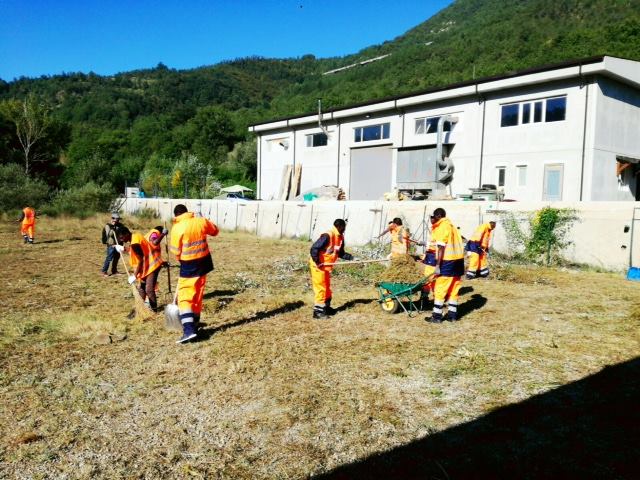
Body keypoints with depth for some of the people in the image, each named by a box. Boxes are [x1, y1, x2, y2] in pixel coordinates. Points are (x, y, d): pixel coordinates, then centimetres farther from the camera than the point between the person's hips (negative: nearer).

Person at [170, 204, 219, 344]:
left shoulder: (177, 228, -14)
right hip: (203, 262, 5)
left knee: (185, 298, -3)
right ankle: (194, 324, 31)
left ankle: (189, 330, -16)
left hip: (188, 265, -5)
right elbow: (215, 231, 16)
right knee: (198, 295, 18)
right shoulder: (201, 221, -2)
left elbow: (176, 251, -8)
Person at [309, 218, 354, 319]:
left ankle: (326, 307, 31)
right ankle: (318, 311, 5)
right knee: (320, 288, -4)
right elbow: (314, 249, -27)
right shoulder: (328, 236, -24)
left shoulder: (340, 237, 5)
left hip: (327, 266, 9)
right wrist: (317, 262, -25)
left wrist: (351, 258, 5)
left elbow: (341, 253, 15)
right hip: (318, 265, -9)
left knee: (327, 287, 18)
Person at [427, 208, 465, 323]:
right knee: (454, 288, 14)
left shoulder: (442, 227, -10)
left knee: (440, 289, -2)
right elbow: (455, 243, 14)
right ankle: (452, 314, 19)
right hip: (458, 259, 9)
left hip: (448, 261, -9)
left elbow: (441, 248, -16)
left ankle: (437, 316, 0)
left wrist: (437, 265, -17)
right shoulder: (451, 225, 16)